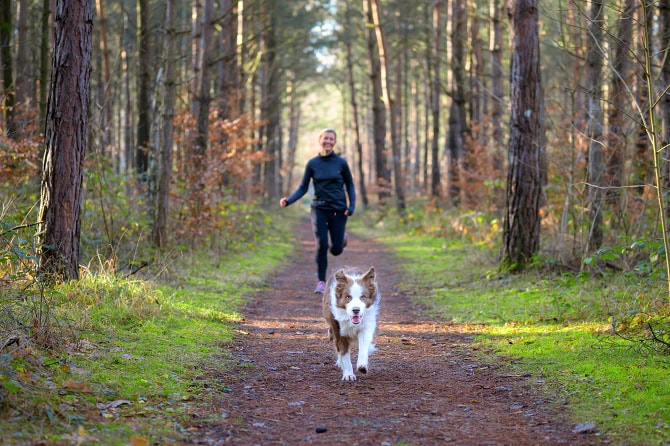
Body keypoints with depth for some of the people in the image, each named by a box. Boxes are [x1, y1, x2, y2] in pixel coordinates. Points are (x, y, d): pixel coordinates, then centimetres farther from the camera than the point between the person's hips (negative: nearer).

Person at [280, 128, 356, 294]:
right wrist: (289, 201, -13)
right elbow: (303, 188, 4)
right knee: (321, 245, -15)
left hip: (338, 210, 0)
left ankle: (342, 235, 37)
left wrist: (352, 206, -6)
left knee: (336, 250, 0)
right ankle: (321, 281, -1)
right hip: (319, 209, 0)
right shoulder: (312, 164, 1)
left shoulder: (341, 162, -1)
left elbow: (350, 186, 8)